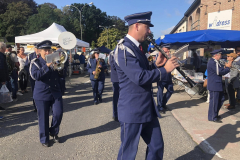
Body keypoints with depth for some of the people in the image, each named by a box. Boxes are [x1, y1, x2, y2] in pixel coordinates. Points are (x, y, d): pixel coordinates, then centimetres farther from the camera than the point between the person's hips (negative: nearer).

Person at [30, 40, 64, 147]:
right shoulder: (35, 62, -2)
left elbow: (61, 74, 6)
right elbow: (35, 76, -19)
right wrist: (47, 66, -25)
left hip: (56, 93, 3)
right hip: (42, 94, -3)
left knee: (58, 114, -2)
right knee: (43, 118, 4)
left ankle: (54, 133, 25)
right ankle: (44, 139, 21)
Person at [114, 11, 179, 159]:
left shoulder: (136, 47, 13)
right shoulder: (123, 48, -18)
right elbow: (140, 77, -27)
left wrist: (156, 65, 3)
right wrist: (165, 70, -16)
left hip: (147, 108, 9)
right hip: (132, 110, -9)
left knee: (157, 146, 18)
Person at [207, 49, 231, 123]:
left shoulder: (215, 62, 14)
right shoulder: (212, 62, -20)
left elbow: (220, 70, 16)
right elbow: (220, 72, -24)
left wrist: (225, 67, 0)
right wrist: (228, 67, -10)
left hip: (217, 84, 11)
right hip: (214, 85, -11)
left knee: (221, 99, 19)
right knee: (214, 101, -1)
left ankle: (215, 114, 31)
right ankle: (212, 117, 12)